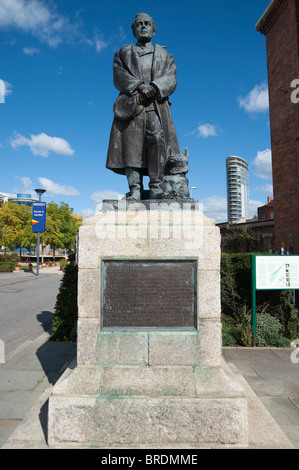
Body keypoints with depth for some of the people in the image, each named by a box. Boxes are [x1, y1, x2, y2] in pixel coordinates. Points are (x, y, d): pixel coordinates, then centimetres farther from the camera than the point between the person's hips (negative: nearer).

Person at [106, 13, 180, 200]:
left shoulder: (164, 55, 28)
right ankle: (135, 188, -19)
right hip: (131, 104, 0)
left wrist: (154, 87, -11)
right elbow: (119, 76, 8)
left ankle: (156, 185, -23)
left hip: (156, 105, 0)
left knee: (157, 137, -23)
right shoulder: (123, 53, 27)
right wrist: (139, 86, -10)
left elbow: (171, 78, 10)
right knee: (131, 143, -15)